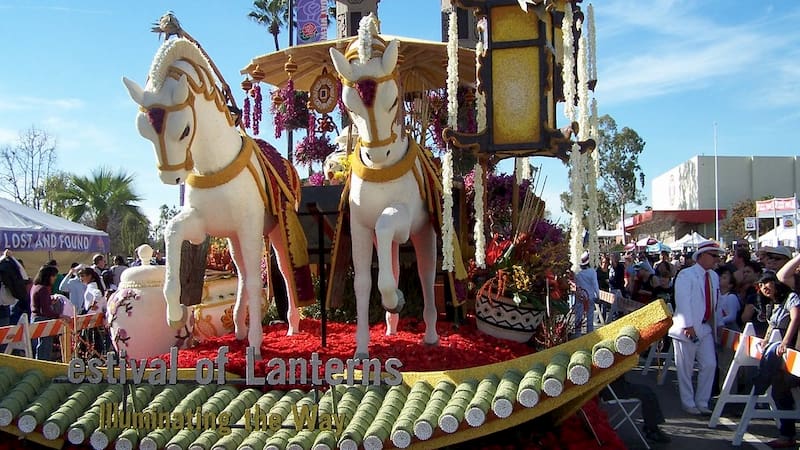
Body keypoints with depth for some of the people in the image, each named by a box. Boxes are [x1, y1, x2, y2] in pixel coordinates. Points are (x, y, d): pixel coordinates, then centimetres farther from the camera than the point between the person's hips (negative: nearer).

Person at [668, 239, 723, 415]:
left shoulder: (714, 276, 13)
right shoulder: (686, 275, -10)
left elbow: (714, 302, 15)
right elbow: (683, 301, -18)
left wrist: (715, 323, 9)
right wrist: (688, 325, -24)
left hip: (705, 327, 7)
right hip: (687, 329, -7)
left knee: (710, 365, 7)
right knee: (686, 368, 3)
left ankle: (702, 402, 20)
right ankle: (688, 403, 17)